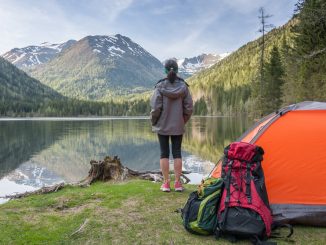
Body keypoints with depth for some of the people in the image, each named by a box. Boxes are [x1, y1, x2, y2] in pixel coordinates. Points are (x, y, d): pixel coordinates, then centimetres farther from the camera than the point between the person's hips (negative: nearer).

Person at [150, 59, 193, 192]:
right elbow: (188, 107, -1)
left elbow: (156, 107, -12)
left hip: (162, 126, -2)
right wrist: (183, 121, 13)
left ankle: (166, 183, 11)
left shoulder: (160, 86, -9)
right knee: (177, 153, 8)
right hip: (178, 126, 2)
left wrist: (153, 121, 4)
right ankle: (178, 183, 13)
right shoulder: (183, 86, -3)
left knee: (164, 153, 6)